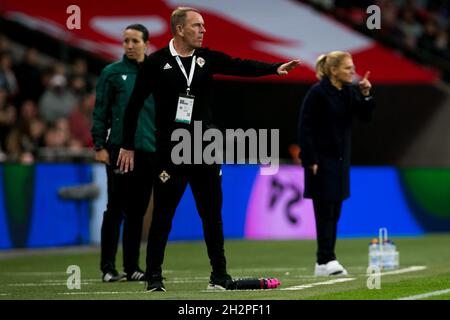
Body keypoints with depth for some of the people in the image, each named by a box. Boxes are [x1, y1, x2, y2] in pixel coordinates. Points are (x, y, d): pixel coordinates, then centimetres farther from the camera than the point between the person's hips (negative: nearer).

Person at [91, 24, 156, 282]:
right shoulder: (112, 73, 4)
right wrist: (99, 145, -7)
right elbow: (101, 112, 1)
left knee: (137, 211, 7)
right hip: (119, 149, -3)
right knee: (115, 210, -4)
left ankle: (132, 267, 13)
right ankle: (108, 268, -1)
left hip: (148, 151, 3)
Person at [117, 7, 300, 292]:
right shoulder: (157, 62, -4)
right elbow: (135, 105, 0)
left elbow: (241, 66, -6)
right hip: (171, 151, -4)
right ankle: (154, 276, 6)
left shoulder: (207, 58, 7)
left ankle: (220, 275, 14)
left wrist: (275, 68, -23)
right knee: (163, 215, -2)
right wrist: (128, 145, -1)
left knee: (212, 215, 6)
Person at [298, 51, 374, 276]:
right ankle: (325, 261, -9)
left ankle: (326, 261, 11)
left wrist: (365, 95, -11)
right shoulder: (317, 93, -14)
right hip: (321, 159, -7)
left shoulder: (349, 91, 6)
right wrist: (310, 160, -18)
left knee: (334, 211, 8)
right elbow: (305, 128, -15)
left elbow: (365, 116, 5)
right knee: (325, 211, -9)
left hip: (340, 158, 7)